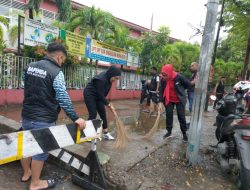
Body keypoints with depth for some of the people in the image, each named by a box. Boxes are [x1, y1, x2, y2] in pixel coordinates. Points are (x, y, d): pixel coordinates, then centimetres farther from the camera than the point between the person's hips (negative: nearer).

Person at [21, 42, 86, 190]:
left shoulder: (30, 67, 6)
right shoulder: (56, 72, -19)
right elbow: (63, 98, -25)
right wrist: (75, 118, -19)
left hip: (27, 115, 8)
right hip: (43, 119, -8)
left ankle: (26, 173, 44)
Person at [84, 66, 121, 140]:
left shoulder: (108, 78, -7)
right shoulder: (101, 79, -32)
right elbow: (100, 95, -26)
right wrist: (108, 104, -19)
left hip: (98, 96, 8)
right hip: (89, 95, -8)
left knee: (103, 114, 5)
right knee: (93, 114, -11)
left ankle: (105, 133, 14)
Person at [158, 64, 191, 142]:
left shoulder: (178, 77, -24)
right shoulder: (163, 80, -14)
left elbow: (188, 84, -9)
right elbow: (161, 91, -9)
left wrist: (180, 90, 1)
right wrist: (160, 102, -14)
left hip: (179, 100, -3)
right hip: (169, 100, 3)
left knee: (181, 116, 2)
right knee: (168, 115, 6)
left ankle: (184, 133, 18)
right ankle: (169, 132, 23)